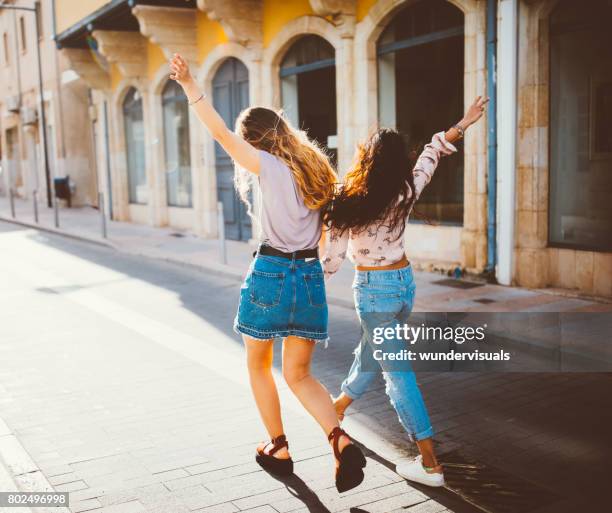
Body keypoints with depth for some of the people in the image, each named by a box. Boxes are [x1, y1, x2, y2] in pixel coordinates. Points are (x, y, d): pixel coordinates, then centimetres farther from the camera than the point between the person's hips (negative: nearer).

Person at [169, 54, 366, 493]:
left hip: (271, 273, -6)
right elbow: (328, 234, 15)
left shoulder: (270, 167, -7)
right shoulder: (314, 167, 13)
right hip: (311, 276, 6)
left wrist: (190, 85, -15)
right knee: (298, 374, 13)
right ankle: (341, 441, -7)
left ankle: (279, 449, 26)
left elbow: (222, 134, -16)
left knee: (259, 366, 17)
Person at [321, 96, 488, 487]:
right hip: (405, 282, 6)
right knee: (371, 350, 27)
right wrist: (464, 123, 19)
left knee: (398, 373, 0)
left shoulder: (351, 202, -19)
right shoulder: (407, 192, -8)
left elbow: (333, 258, -12)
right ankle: (343, 402, 55)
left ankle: (430, 463, 3)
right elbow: (432, 154, 7)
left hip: (374, 289, -6)